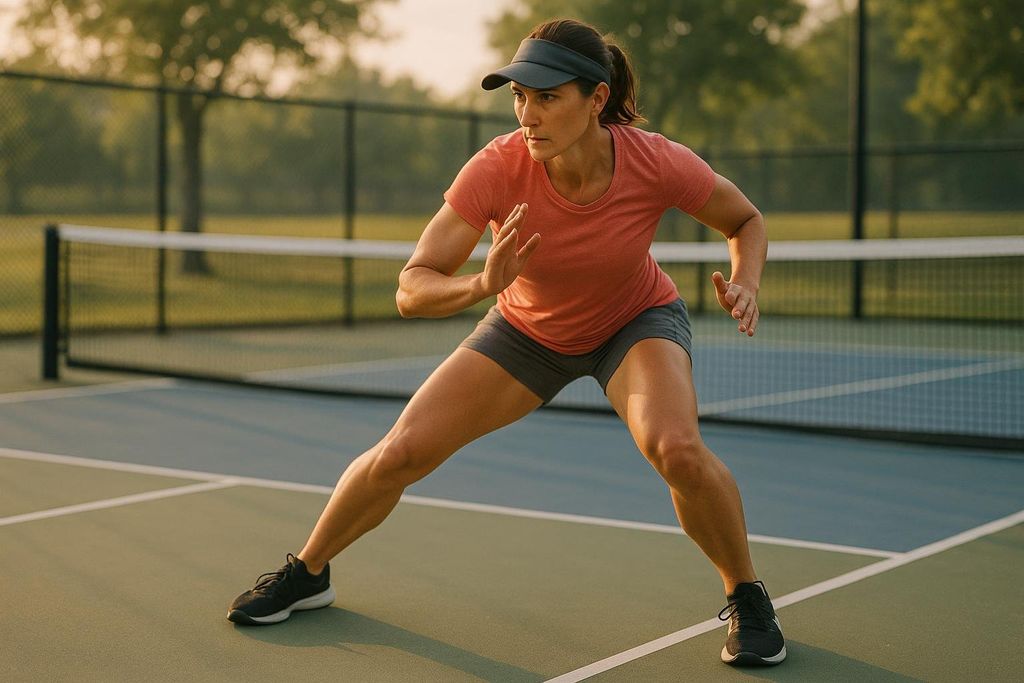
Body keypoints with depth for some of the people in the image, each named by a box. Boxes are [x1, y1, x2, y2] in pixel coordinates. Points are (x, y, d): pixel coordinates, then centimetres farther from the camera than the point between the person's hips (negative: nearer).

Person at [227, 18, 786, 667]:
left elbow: (747, 221, -9)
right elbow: (412, 290, -28)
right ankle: (307, 573, 25)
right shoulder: (497, 169, -31)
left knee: (676, 447, -33)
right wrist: (482, 284, -48)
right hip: (528, 329, 2)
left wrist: (746, 284, -30)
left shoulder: (659, 164, -31)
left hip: (637, 320, -1)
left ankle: (747, 597, -6)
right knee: (398, 454, -5)